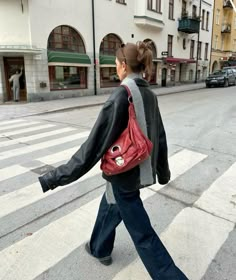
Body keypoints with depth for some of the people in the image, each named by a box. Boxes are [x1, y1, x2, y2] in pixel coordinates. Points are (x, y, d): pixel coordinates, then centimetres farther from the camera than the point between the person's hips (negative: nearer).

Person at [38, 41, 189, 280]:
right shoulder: (149, 95, 3)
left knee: (142, 233, 7)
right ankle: (100, 249, 52)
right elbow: (160, 138, 10)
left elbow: (96, 142, -26)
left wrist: (55, 178, -20)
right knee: (109, 206, 29)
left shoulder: (122, 94, -22)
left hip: (124, 173, -9)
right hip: (141, 169, 9)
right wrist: (163, 171, 23)